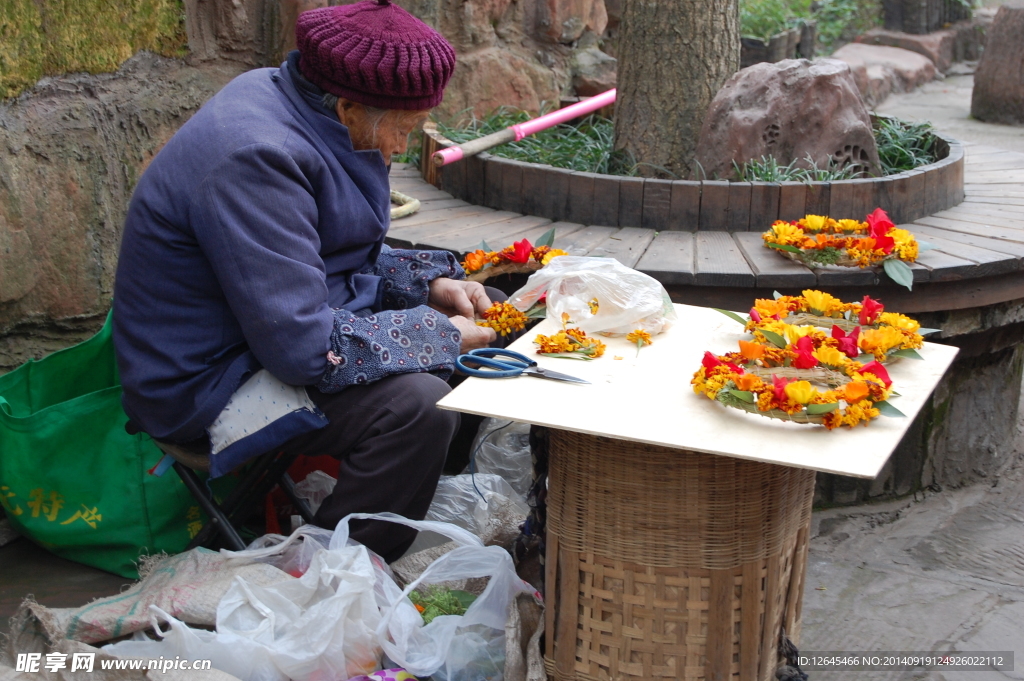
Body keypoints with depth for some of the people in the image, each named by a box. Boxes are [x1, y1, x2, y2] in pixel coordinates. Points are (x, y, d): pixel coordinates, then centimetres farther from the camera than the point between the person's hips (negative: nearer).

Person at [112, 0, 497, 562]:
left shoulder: (283, 97, 0)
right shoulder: (255, 158, -29)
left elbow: (340, 257, 14)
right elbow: (304, 346, -32)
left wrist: (429, 282, 0)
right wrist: (440, 337, -21)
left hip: (272, 324, 10)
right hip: (207, 383, -10)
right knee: (417, 403, -27)